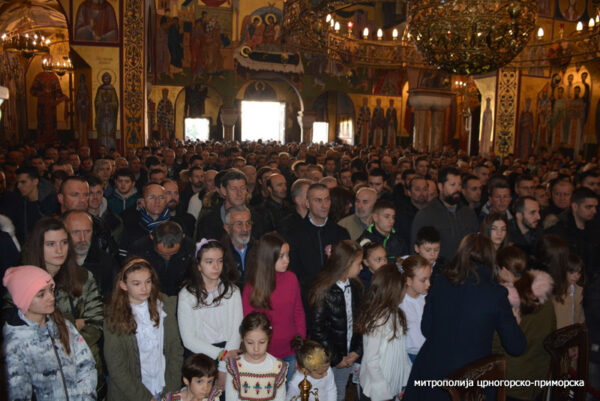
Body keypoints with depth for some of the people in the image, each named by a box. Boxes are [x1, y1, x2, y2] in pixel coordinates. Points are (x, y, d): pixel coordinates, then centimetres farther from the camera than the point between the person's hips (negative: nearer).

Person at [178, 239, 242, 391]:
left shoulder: (232, 290, 2)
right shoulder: (187, 295, -3)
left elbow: (236, 332, -3)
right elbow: (188, 339, -5)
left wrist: (223, 370, -10)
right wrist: (221, 354, -13)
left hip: (228, 350, 1)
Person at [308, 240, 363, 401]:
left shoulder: (356, 287, -2)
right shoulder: (323, 291, -20)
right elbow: (317, 330, -17)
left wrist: (357, 351, -3)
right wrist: (335, 358, -11)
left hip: (348, 357, 5)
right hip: (327, 359, -5)